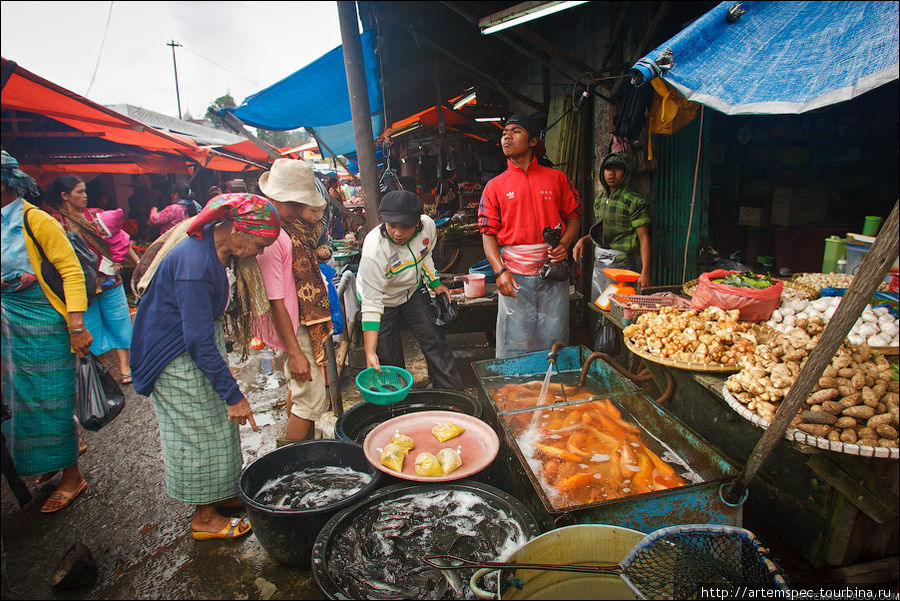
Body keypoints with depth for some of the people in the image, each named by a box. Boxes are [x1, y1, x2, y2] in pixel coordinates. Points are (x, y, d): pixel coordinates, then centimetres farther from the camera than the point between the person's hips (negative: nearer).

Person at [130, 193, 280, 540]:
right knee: (198, 433, 3)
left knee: (219, 424, 17)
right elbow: (199, 342, -31)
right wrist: (233, 395, -27)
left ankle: (220, 494, 35)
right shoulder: (194, 267, -33)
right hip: (177, 358, -9)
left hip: (204, 340, 9)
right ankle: (204, 519, 21)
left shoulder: (221, 247, -6)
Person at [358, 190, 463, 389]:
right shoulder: (374, 250, -36)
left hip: (414, 291, 4)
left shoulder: (428, 225, -22)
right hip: (383, 300, -4)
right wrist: (369, 352, -40)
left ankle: (452, 392, 18)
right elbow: (371, 304, -35)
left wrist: (435, 284, -5)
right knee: (388, 362, -1)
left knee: (434, 341, 3)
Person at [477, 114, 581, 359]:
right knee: (515, 347, 1)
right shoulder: (494, 186, 8)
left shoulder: (556, 178, 10)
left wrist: (565, 243, -7)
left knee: (554, 341, 7)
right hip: (514, 274, -1)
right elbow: (488, 233, 3)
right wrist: (500, 271, -12)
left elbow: (573, 216, 14)